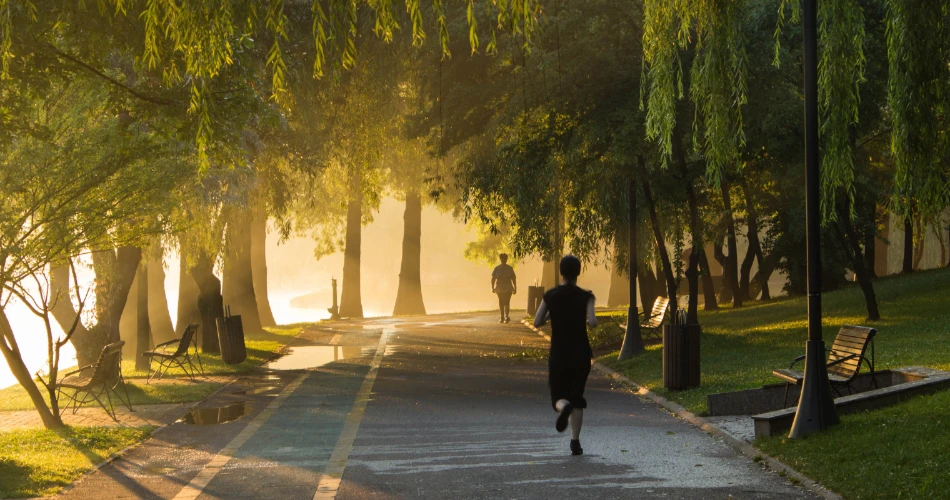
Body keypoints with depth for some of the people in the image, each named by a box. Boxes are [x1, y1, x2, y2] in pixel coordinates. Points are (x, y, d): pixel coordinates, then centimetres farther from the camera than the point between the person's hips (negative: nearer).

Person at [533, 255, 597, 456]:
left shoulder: (551, 295, -2)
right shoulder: (585, 296, -7)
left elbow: (537, 322, 0)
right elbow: (592, 322, -19)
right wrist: (588, 320, 4)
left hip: (558, 354, 0)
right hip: (581, 353, 0)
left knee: (559, 396, 8)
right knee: (577, 397, 14)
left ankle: (563, 406, -30)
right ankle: (575, 442, 7)